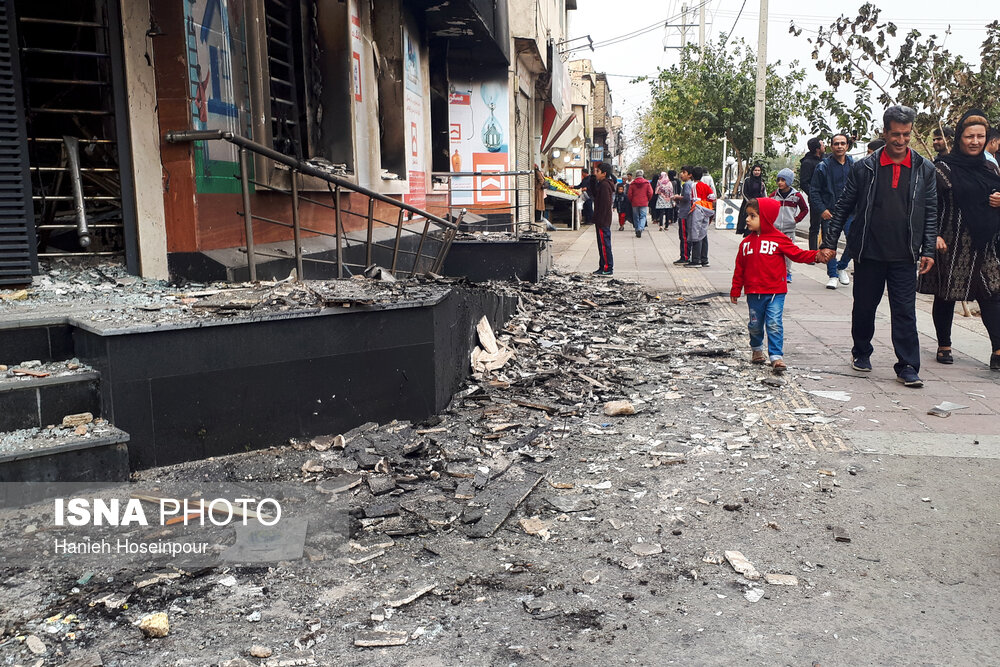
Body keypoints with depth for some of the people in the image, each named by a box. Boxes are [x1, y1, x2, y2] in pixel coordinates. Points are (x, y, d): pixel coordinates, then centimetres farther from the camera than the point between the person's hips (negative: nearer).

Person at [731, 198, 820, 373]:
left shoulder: (779, 239, -4)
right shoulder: (746, 242, 7)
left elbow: (797, 254, -5)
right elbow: (740, 268, 11)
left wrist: (817, 255, -21)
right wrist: (736, 290, 11)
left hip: (775, 292, -4)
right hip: (753, 292, 4)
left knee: (774, 324, -9)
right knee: (755, 324, 13)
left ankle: (776, 356, -6)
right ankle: (757, 349, 36)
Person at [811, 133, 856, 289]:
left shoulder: (854, 166, 7)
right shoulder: (823, 166, -2)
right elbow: (813, 191, -1)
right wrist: (822, 209, -9)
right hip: (830, 212, -2)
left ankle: (842, 267, 21)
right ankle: (833, 275, 14)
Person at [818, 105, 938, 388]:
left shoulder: (924, 170, 4)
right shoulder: (864, 168, 1)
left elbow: (930, 213, 7)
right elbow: (843, 207, 5)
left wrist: (928, 250, 0)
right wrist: (830, 243, 2)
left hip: (904, 256, 0)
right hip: (868, 253, 0)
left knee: (905, 311, -1)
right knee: (864, 306, 12)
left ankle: (908, 367, 5)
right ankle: (861, 352, 33)